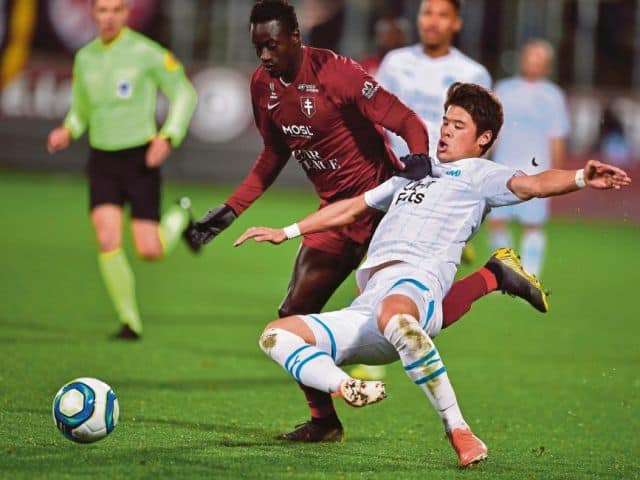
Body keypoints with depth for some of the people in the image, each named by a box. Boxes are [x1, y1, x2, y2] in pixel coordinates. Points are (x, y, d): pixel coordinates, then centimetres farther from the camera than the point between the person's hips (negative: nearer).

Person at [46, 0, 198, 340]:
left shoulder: (146, 52, -11)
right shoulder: (84, 58, 6)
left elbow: (184, 93, -4)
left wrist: (168, 138, -18)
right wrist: (67, 133, -3)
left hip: (140, 159, -4)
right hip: (102, 161, 4)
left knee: (149, 251, -6)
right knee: (107, 241, -17)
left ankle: (180, 218, 29)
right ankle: (130, 322, -4)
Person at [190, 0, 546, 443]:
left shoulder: (334, 73, -21)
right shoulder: (263, 86, 2)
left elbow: (407, 123, -20)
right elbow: (274, 156, 16)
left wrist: (419, 158, -41)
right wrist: (230, 211, 12)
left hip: (385, 202, -7)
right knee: (294, 315, 1)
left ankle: (495, 278, 11)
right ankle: (323, 419, 15)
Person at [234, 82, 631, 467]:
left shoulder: (478, 173, 13)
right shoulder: (414, 174, 36)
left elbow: (531, 185, -5)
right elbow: (352, 208, 45)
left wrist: (581, 178, -26)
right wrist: (286, 232, 46)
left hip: (416, 282, -8)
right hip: (367, 308, 8)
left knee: (393, 316, -45)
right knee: (276, 335, -6)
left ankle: (459, 430, -38)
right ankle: (349, 390, -28)